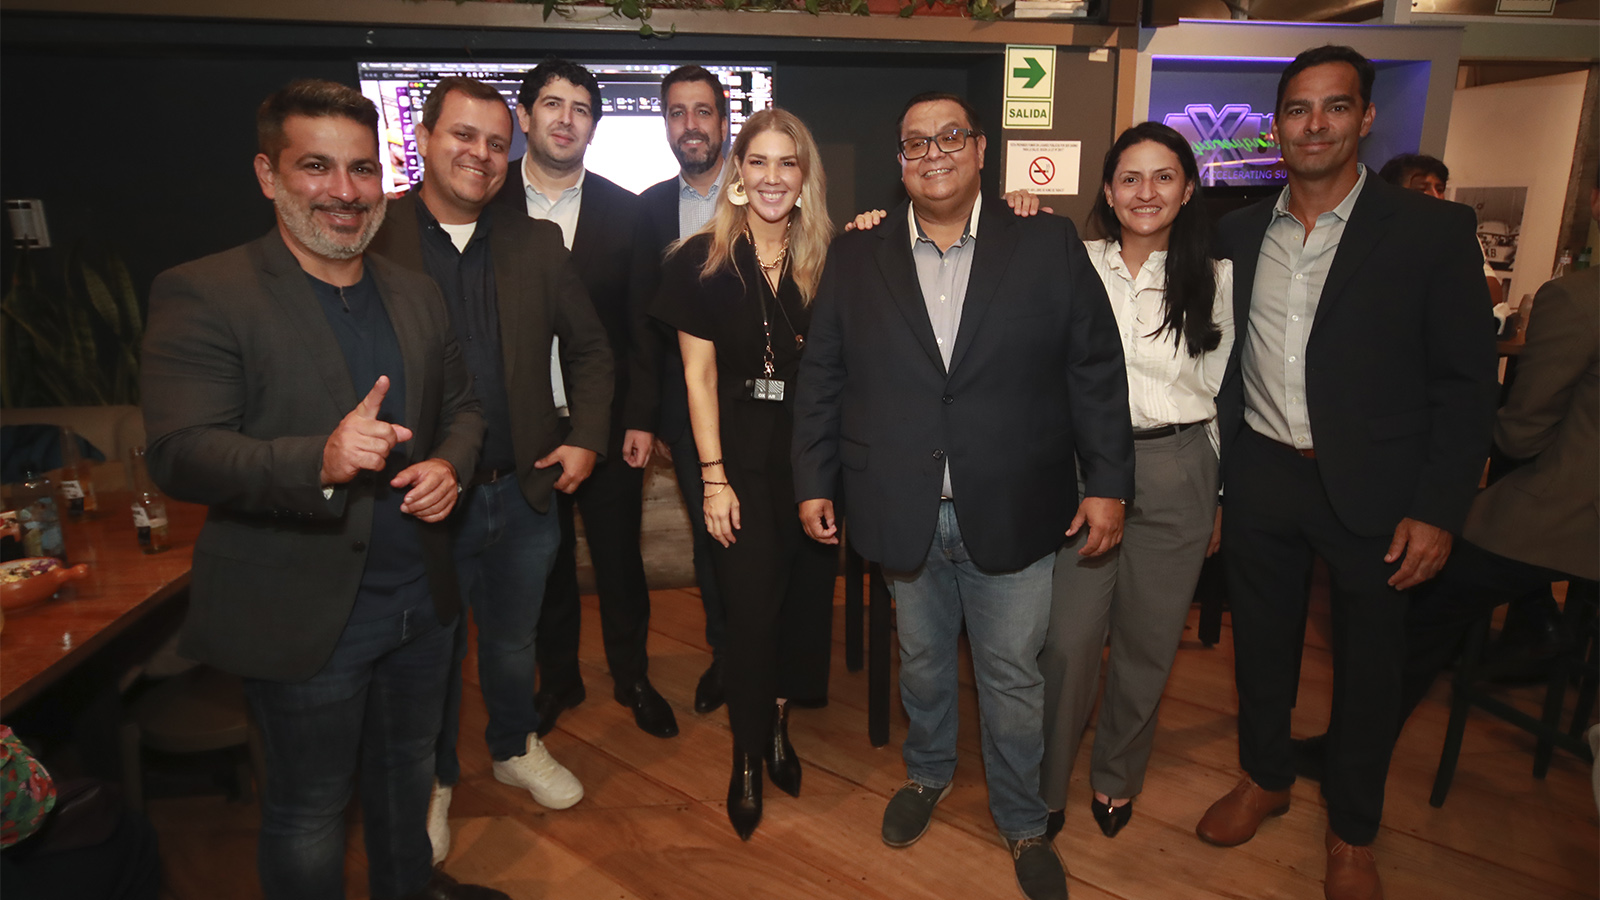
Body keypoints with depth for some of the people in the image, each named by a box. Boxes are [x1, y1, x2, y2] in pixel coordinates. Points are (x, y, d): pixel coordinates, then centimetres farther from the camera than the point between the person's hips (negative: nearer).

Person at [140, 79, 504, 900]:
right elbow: (179, 455, -19)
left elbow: (461, 406, 13)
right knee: (309, 810, 14)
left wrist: (450, 464, -10)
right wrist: (318, 462, -37)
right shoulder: (202, 294, -12)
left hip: (421, 602, 6)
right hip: (305, 616, -5)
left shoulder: (415, 293, 6)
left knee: (408, 772, 26)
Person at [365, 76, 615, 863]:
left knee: (512, 642, 21)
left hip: (523, 494, 3)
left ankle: (515, 747, 47)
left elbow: (589, 347, 10)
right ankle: (433, 780, 40)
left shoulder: (537, 243, 3)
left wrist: (585, 439, 1)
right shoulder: (372, 239, -7)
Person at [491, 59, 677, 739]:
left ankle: (632, 677, 31)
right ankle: (558, 679, 35)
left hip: (608, 421, 0)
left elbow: (643, 325, 1)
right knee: (544, 562, 15)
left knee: (620, 560, 10)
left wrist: (641, 418, -3)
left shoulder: (625, 211, 1)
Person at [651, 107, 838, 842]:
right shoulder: (703, 259, -3)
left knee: (804, 598, 10)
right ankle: (748, 758, 22)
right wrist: (713, 478, -8)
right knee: (753, 607, 1)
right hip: (741, 457, -2)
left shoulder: (826, 261, 3)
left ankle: (778, 725, 33)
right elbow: (698, 375, -4)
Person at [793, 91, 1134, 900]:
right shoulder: (855, 257, 2)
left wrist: (1108, 481, -4)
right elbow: (821, 375, 4)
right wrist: (814, 481, 3)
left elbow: (1095, 369, -1)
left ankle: (1023, 824, 34)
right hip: (902, 512, 2)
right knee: (921, 657, 20)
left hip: (1012, 513, -1)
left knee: (1012, 677, 11)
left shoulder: (1049, 246, -2)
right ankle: (927, 773, 47)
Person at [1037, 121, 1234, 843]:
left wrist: (1220, 496, 10)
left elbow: (1225, 391, 8)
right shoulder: (1073, 266, -1)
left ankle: (1117, 778, 37)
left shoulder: (1215, 277, 3)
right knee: (1068, 640, 0)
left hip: (1176, 475, 1)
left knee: (1148, 641, 13)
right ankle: (1047, 783, 24)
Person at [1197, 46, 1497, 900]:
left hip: (1370, 490, -2)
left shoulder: (1432, 230, -7)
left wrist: (1437, 510, -11)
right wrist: (1210, 478, 5)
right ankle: (1265, 778, 41)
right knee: (1260, 641, 17)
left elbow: (1466, 382, -6)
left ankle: (1351, 832, 34)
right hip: (1260, 479, 3)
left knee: (1366, 665, 12)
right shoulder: (1238, 233, 3)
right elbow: (1225, 360, 7)